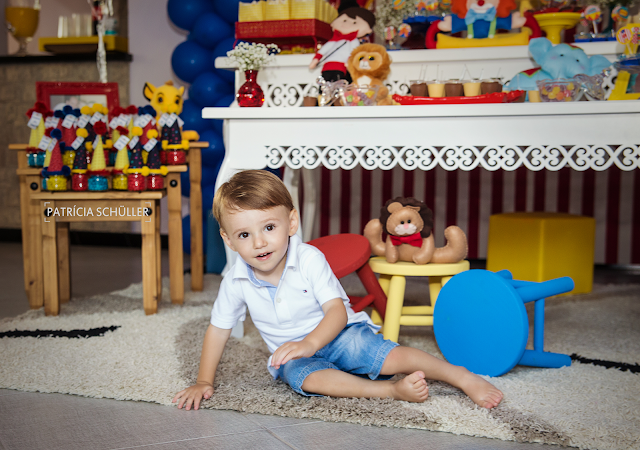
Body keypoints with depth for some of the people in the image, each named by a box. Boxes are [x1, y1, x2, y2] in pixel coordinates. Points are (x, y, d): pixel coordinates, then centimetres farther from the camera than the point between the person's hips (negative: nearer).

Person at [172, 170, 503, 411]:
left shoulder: (309, 259, -19)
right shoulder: (236, 281, -10)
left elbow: (337, 311, -21)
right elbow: (218, 330, 1)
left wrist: (310, 343, -39)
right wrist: (204, 382, -1)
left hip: (336, 334, -2)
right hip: (294, 353, 2)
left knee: (386, 355, -28)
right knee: (302, 376, -33)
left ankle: (460, 376, -14)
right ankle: (392, 391, -36)